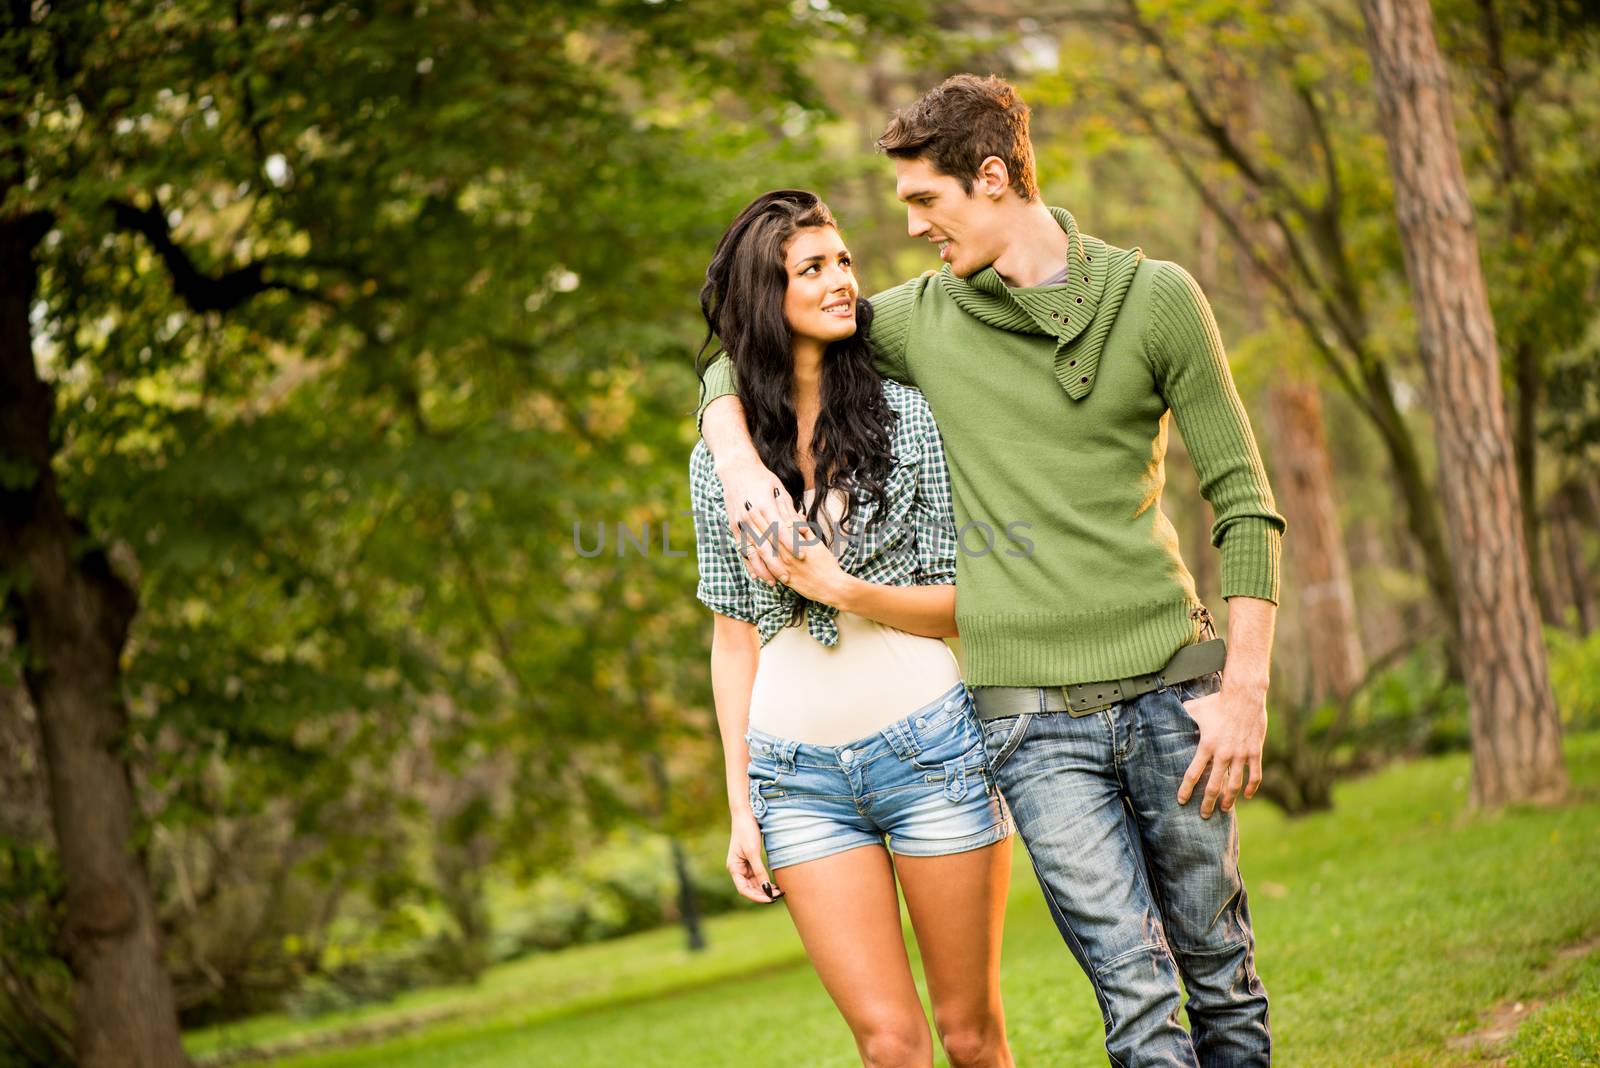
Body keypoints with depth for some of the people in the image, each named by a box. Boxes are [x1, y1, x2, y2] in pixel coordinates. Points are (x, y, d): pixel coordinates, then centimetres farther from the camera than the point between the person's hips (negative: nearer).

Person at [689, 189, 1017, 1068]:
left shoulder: (908, 418, 0)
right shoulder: (719, 458, 6)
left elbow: (966, 602, 0)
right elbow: (734, 636, 9)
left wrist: (841, 589, -15)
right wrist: (739, 804, 6)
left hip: (930, 746, -1)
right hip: (798, 772, 1)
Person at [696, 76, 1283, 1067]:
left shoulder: (1154, 297, 1)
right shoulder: (924, 318, 7)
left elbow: (1244, 498, 1)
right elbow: (735, 365, 19)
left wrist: (1246, 688, -6)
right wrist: (742, 469, -3)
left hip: (1171, 687, 0)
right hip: (1032, 715, 0)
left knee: (1220, 971, 9)